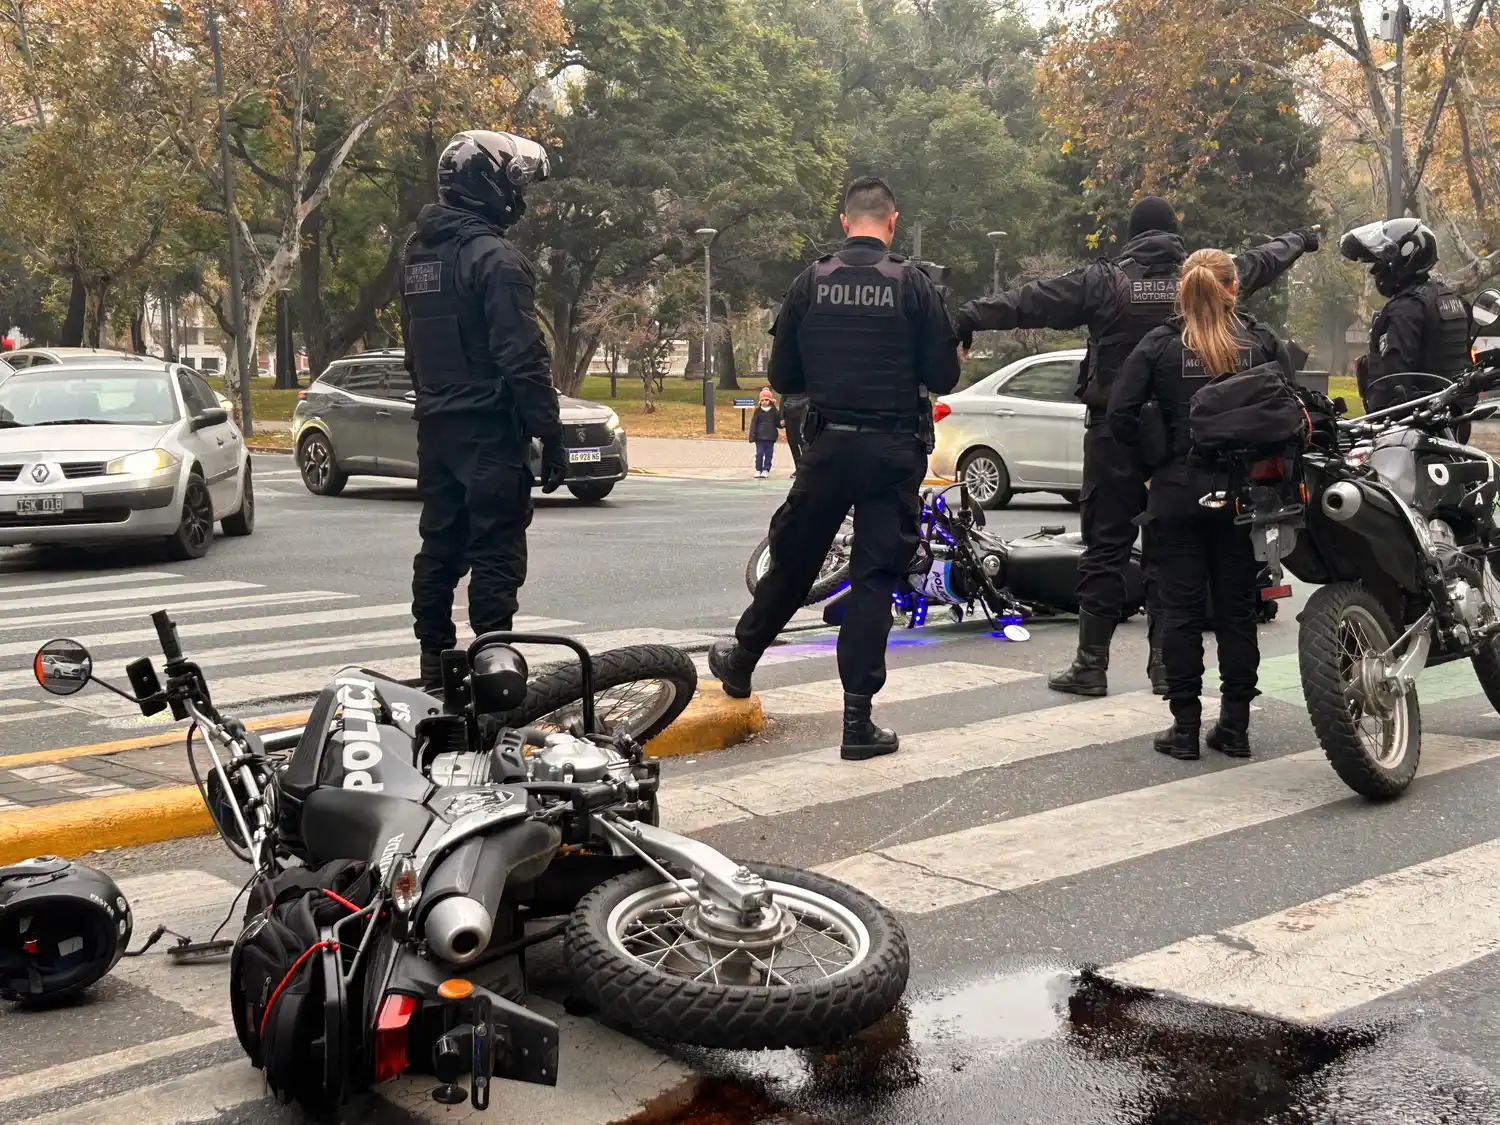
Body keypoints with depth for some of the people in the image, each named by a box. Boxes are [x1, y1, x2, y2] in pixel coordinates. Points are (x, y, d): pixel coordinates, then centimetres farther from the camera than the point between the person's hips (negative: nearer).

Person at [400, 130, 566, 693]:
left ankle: (435, 666, 19)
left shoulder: (418, 252, 13)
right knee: (495, 553, -5)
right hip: (490, 430, -8)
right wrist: (551, 436, -16)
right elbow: (523, 359, -19)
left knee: (439, 546, 13)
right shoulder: (494, 257, -15)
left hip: (435, 429, 9)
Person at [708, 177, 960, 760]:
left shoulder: (811, 281, 0)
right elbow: (943, 376, -5)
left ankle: (740, 661, 36)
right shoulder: (911, 283, -6)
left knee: (791, 562, 18)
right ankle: (858, 719, 3)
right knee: (875, 579, 3)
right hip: (894, 450, -2)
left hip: (828, 446, 2)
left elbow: (782, 377, 4)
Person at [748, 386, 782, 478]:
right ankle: (758, 470, 9)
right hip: (759, 437, -1)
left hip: (770, 437, 1)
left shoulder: (774, 412, 1)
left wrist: (782, 424, -15)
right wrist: (752, 435, -8)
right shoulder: (758, 411, -1)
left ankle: (766, 470, 14)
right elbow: (753, 424, -2)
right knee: (759, 454, 0)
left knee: (768, 454, 6)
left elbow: (778, 423, 8)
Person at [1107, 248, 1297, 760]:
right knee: (1237, 608, 10)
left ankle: (1185, 727, 6)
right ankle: (1234, 726, 13)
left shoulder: (1160, 344, -3)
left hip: (1177, 493, -1)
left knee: (1180, 610, 4)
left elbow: (1119, 414, -10)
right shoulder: (1263, 343, 0)